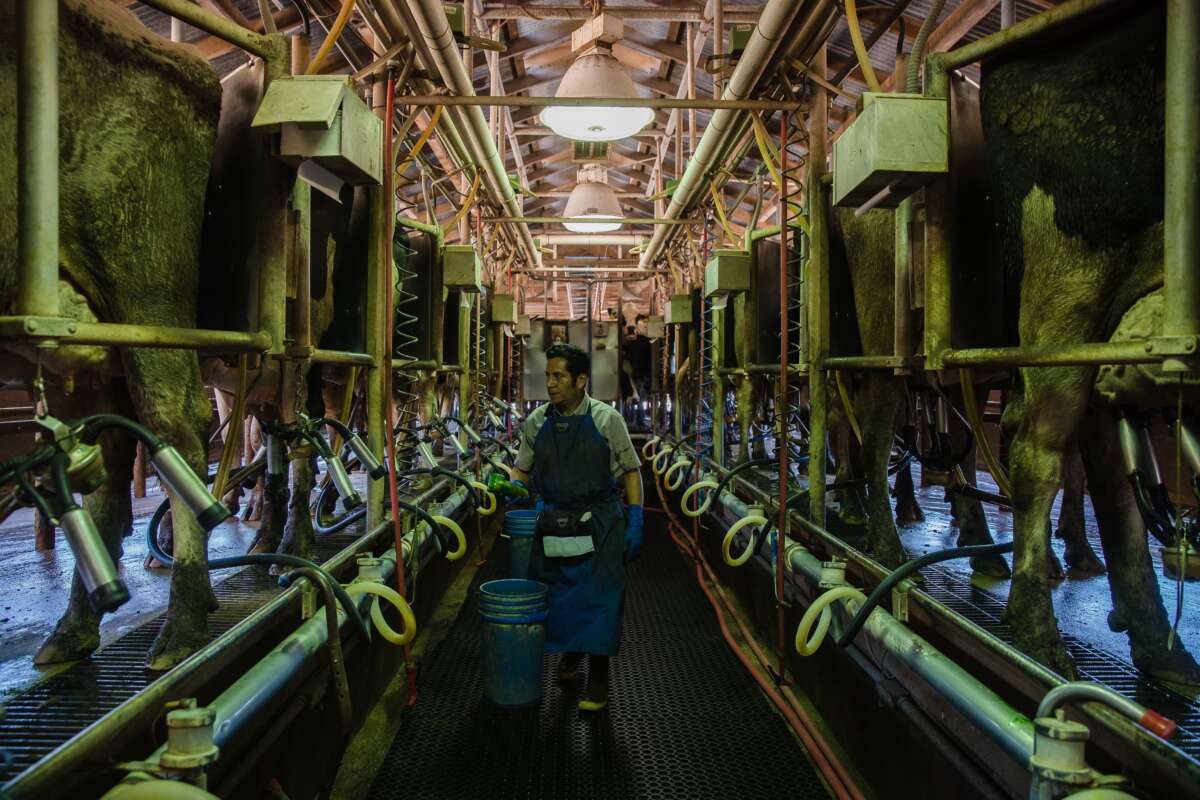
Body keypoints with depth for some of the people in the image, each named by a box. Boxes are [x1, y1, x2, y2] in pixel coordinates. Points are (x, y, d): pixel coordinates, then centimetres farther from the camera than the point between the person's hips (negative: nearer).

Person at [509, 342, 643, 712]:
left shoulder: (606, 419, -7)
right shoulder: (537, 422, 1)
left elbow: (631, 471, -2)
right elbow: (522, 470, 12)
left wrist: (635, 524, -8)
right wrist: (513, 487, -10)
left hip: (599, 524, -3)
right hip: (553, 523, 3)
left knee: (598, 598, -3)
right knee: (556, 595, 12)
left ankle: (598, 679, 12)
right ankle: (571, 651, 40)